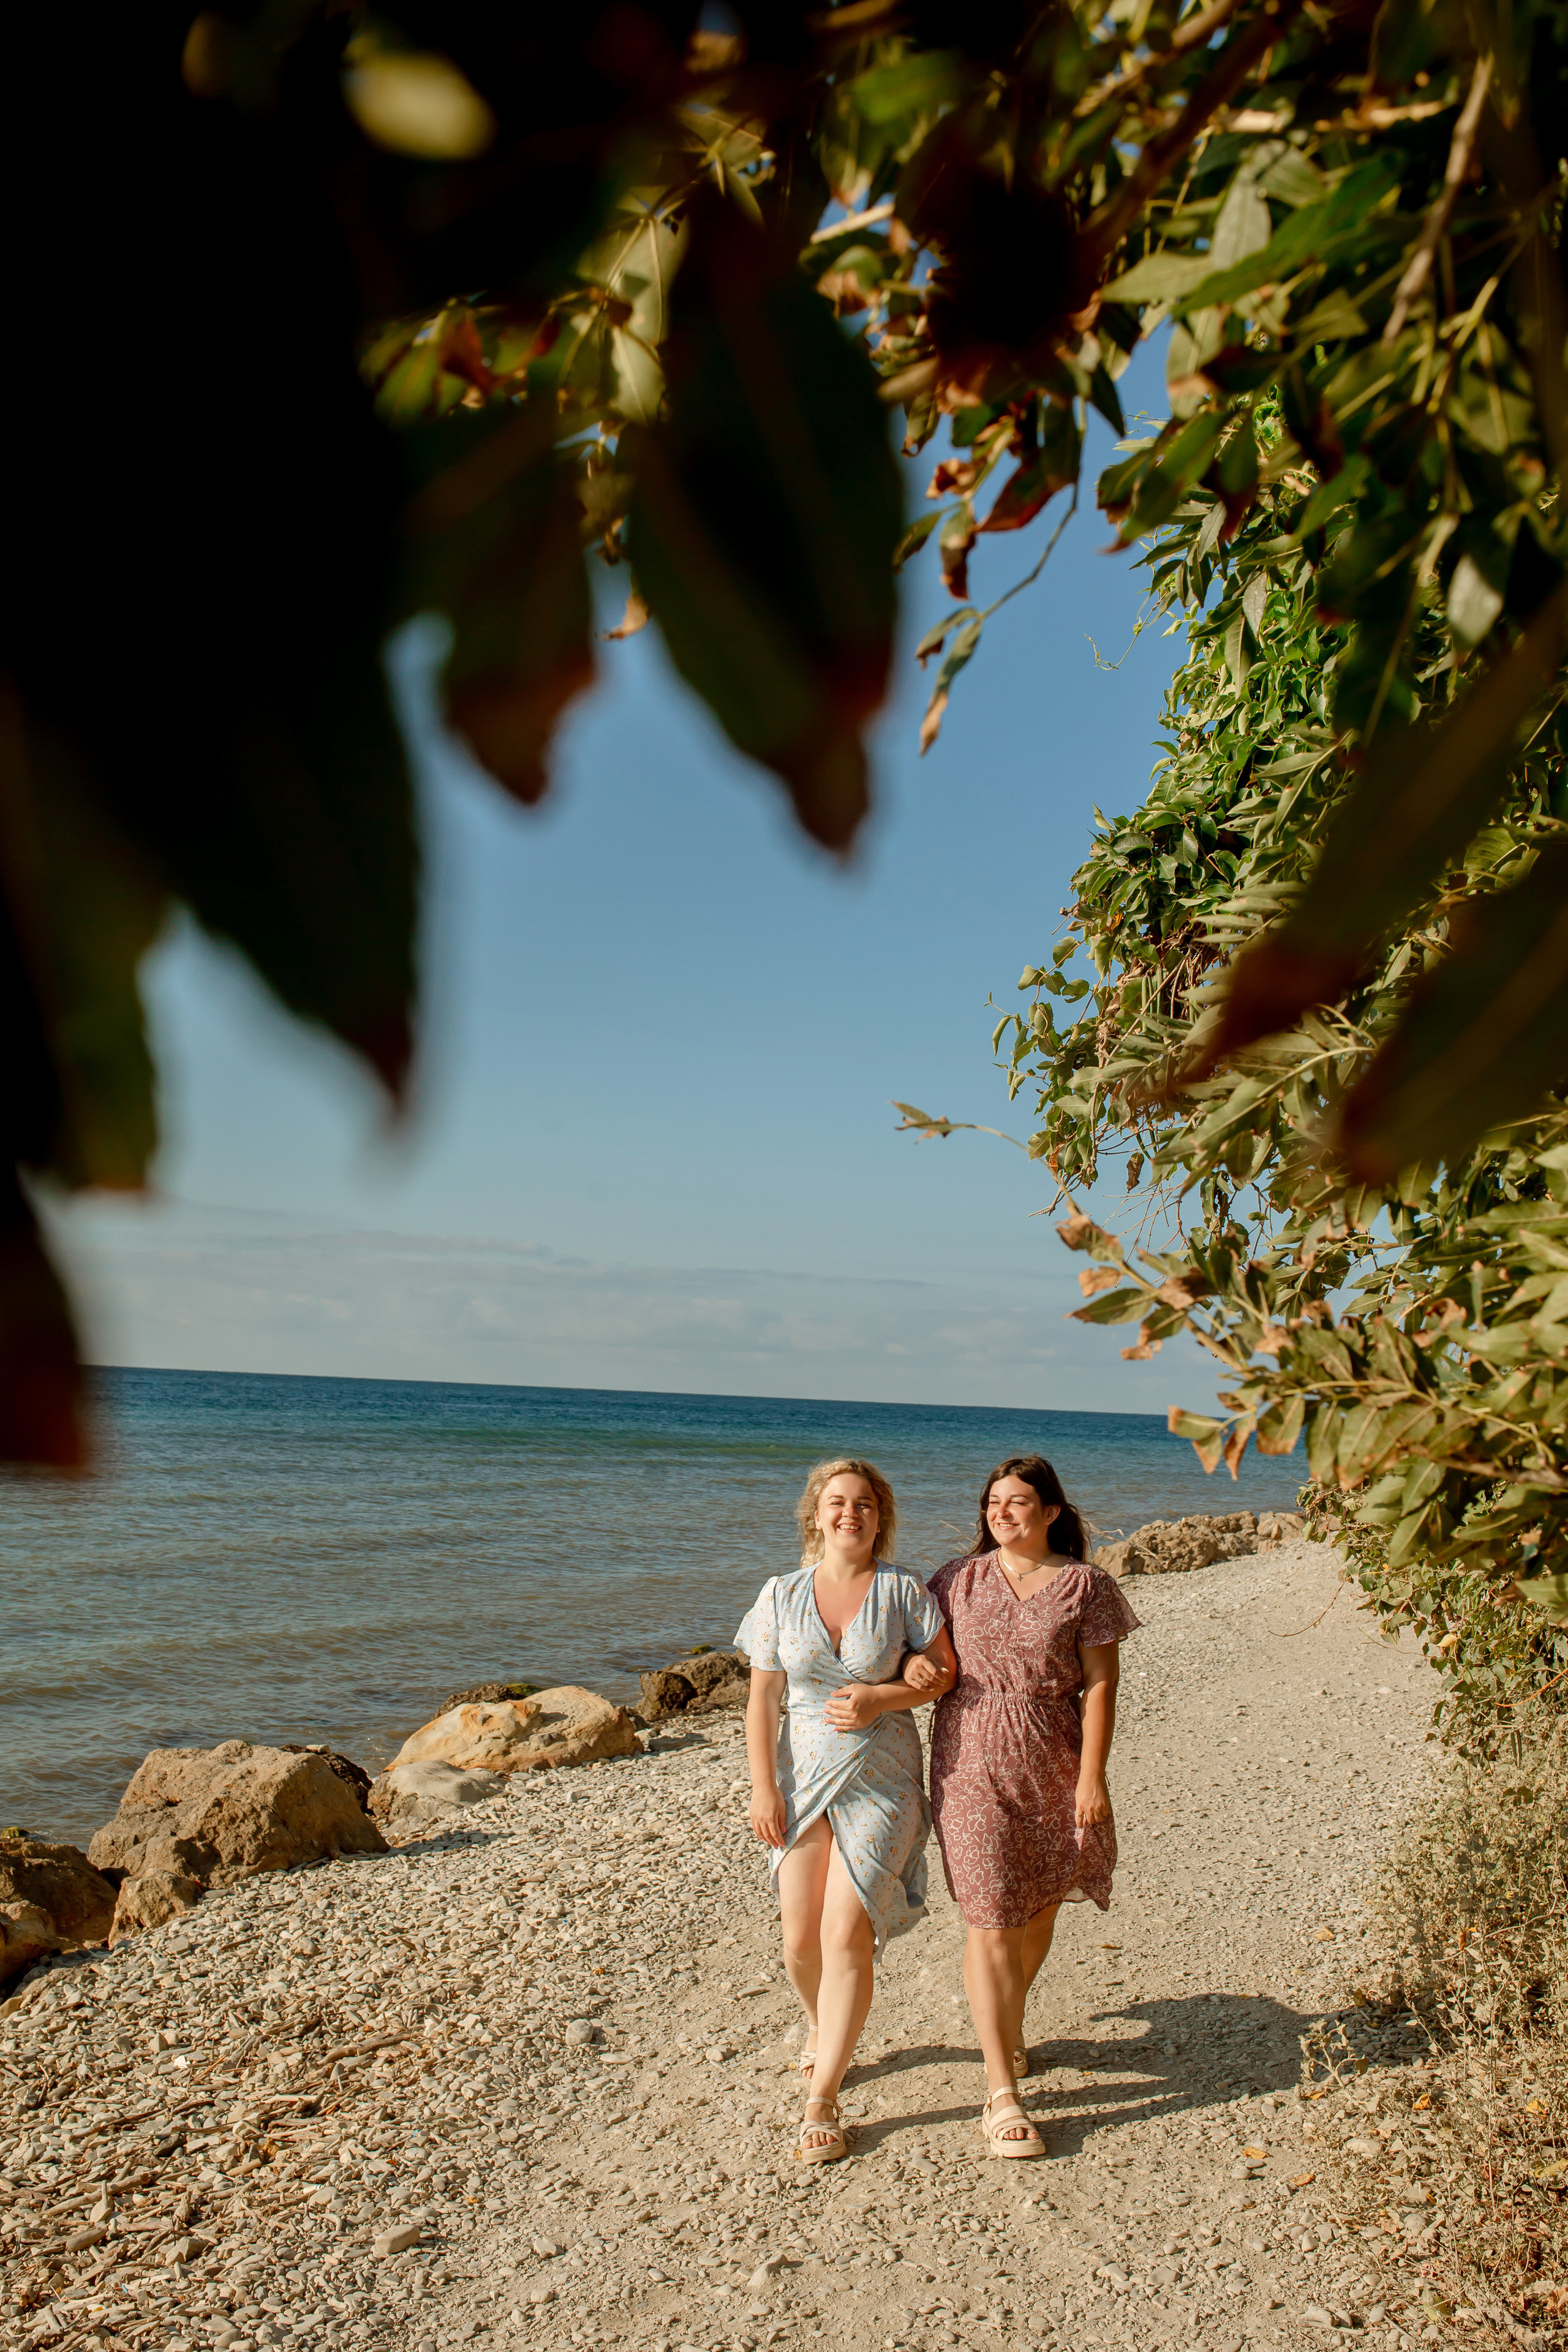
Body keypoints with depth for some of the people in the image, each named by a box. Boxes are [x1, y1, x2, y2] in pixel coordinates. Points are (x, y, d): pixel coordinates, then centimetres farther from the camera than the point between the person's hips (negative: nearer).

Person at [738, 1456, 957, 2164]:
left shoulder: (903, 1591, -3)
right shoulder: (782, 1596, 1)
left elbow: (946, 1673, 0)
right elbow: (762, 1699, 2)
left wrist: (881, 1697, -15)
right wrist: (763, 1787, -4)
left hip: (879, 1780, -2)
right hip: (802, 1778, 2)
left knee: (847, 1936, -7)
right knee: (801, 1940, 6)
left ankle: (821, 2101, 5)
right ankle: (821, 2028, 40)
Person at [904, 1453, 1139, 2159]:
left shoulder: (1084, 1585, -2)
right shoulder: (959, 1579, 4)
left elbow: (1099, 1685, -4)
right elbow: (930, 1655, 15)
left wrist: (1091, 1776, -9)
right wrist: (913, 1665, -7)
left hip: (1053, 1768, 1)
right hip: (972, 1764, 0)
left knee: (1037, 1914, 15)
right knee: (991, 1922, -5)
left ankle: (1007, 2028, 42)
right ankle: (1001, 2094, 1)